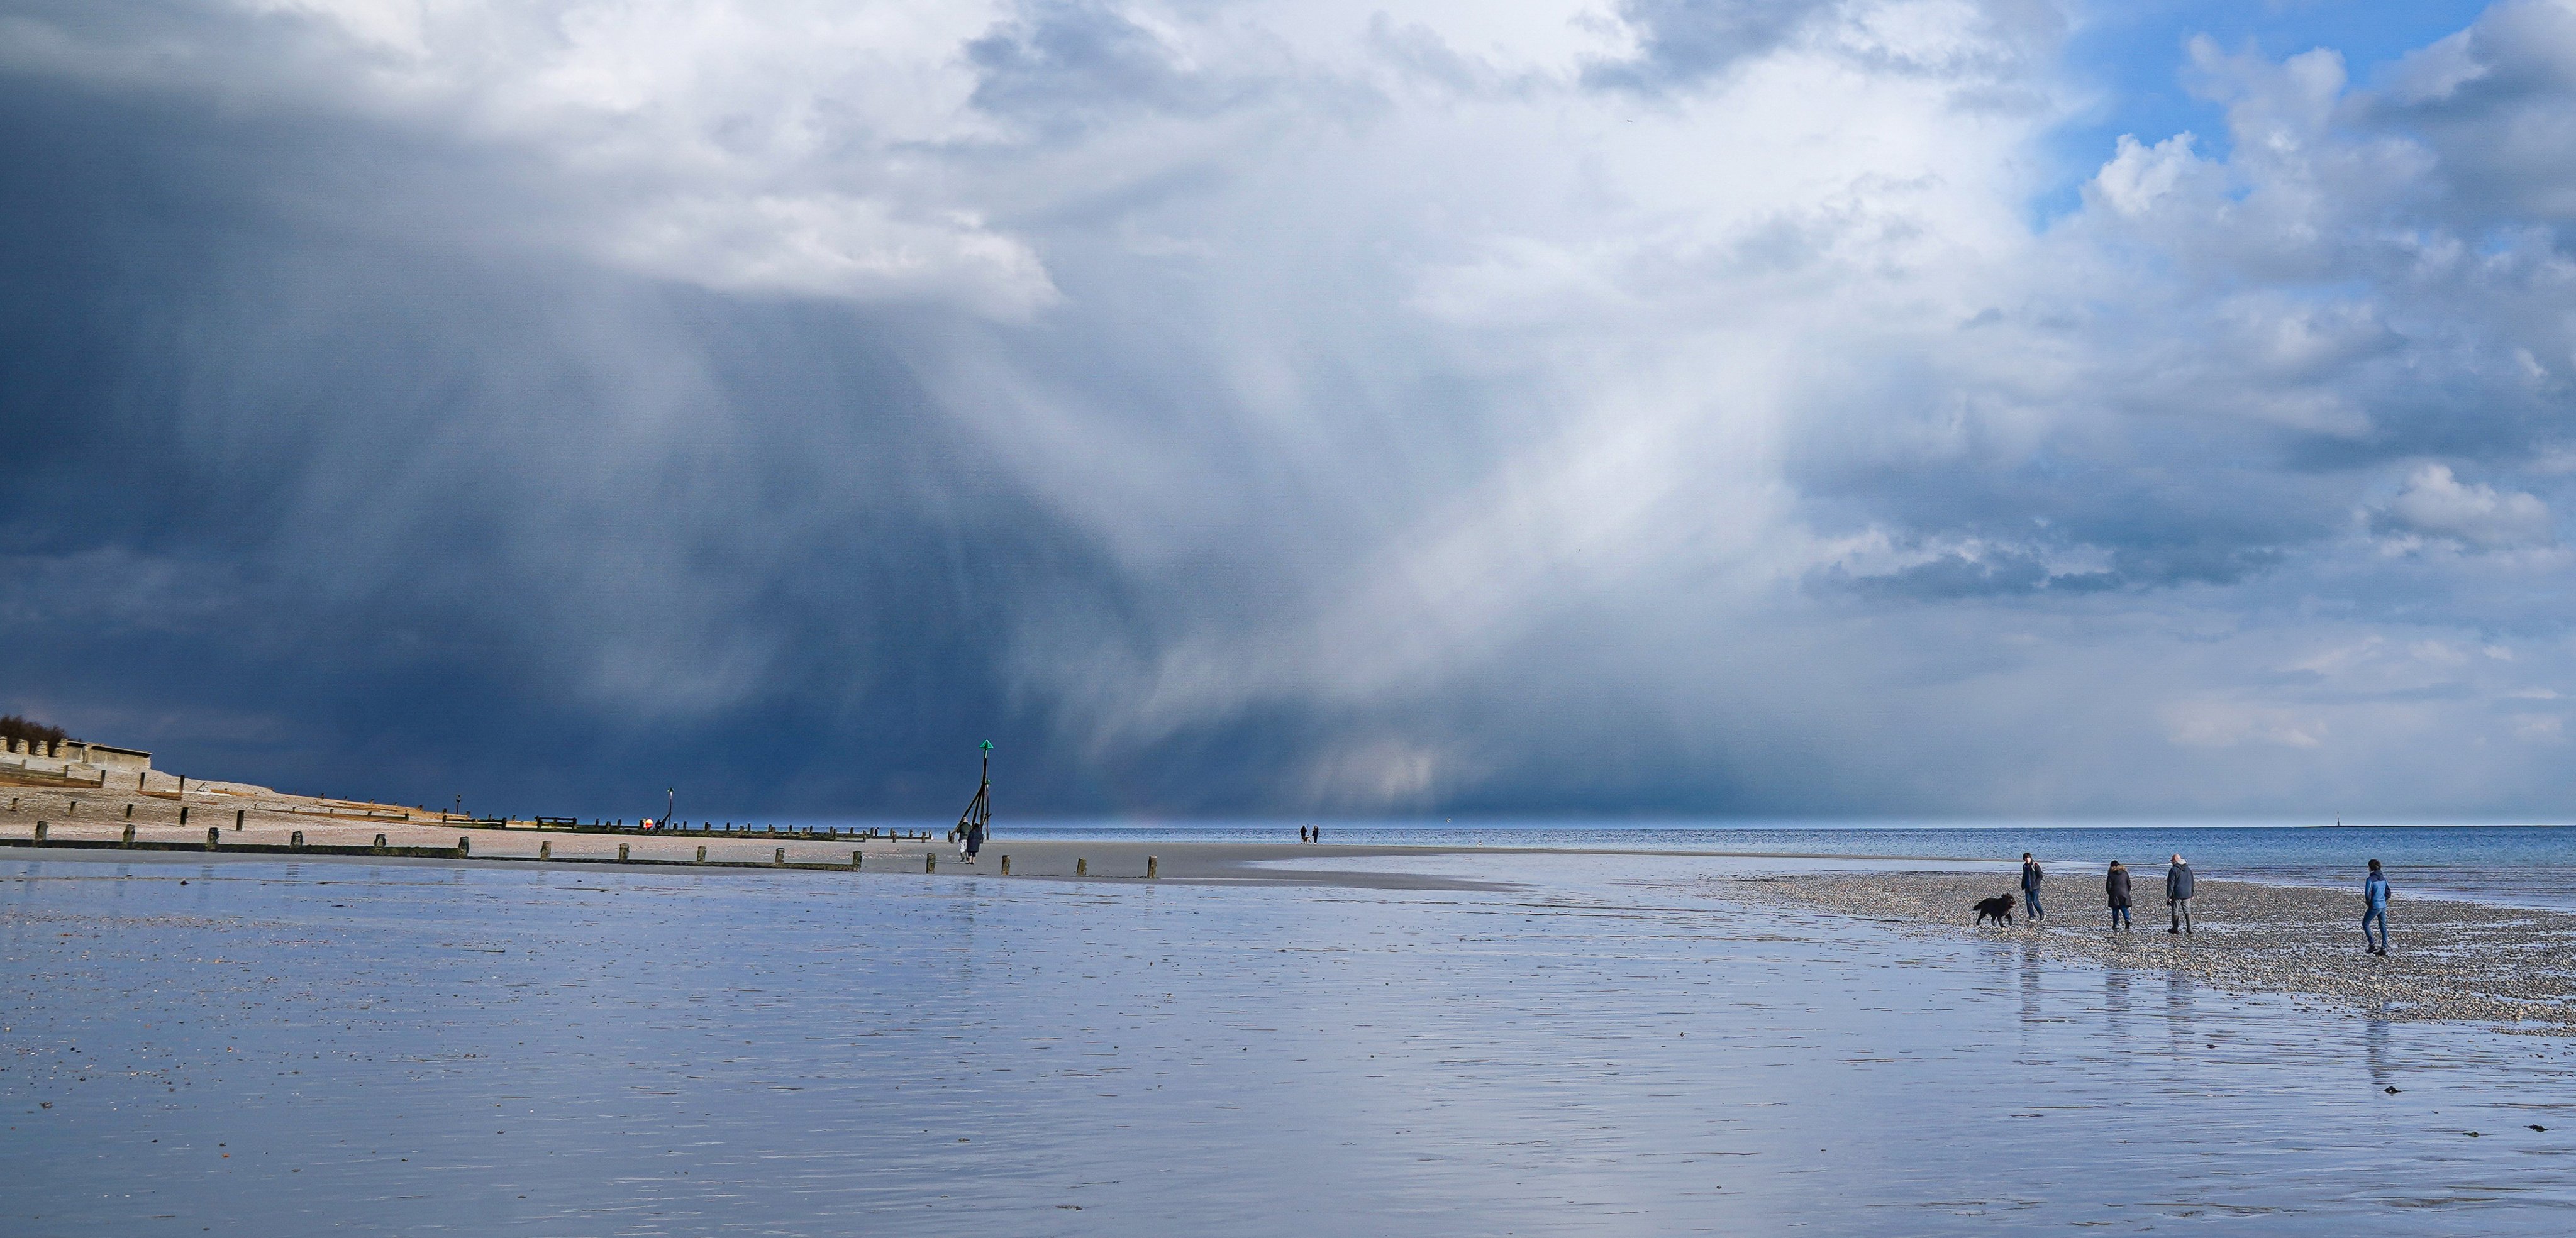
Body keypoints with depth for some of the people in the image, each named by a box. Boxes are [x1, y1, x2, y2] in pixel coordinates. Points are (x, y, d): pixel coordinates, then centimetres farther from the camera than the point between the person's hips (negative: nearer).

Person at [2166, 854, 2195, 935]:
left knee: (2176, 911, 4)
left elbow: (2171, 884, -13)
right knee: (2187, 911, 9)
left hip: (2177, 895, -6)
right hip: (2187, 895, 6)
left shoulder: (2174, 870, -11)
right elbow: (2192, 883, 18)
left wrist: (2169, 896, -9)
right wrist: (2192, 894, 25)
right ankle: (2189, 928, 2)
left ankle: (2175, 929, 9)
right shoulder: (2188, 870, 11)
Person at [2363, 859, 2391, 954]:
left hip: (2374, 906, -6)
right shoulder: (2383, 879, 4)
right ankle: (2384, 949, 11)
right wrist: (2383, 900, 15)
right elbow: (2388, 893, 9)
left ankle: (2372, 945, 3)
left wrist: (2369, 903, -2)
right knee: (2383, 927, 11)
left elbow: (2367, 894, -19)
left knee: (2365, 924, 10)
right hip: (2383, 906, 6)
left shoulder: (2370, 879, -16)